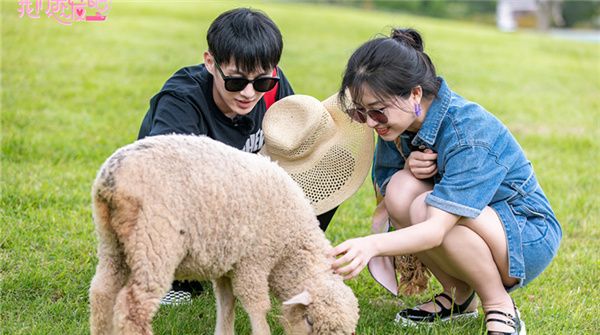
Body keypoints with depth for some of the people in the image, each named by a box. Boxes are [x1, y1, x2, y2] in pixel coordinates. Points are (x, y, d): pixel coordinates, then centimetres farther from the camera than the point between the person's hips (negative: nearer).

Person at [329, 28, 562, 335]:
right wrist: (408, 167, -22)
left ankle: (501, 308, -12)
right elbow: (384, 187, 0)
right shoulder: (401, 119, -9)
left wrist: (372, 245, -56)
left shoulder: (469, 133, -31)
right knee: (400, 190, -22)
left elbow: (436, 229, -39)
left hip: (531, 239, -7)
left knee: (424, 208, -32)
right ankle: (459, 297, -2)